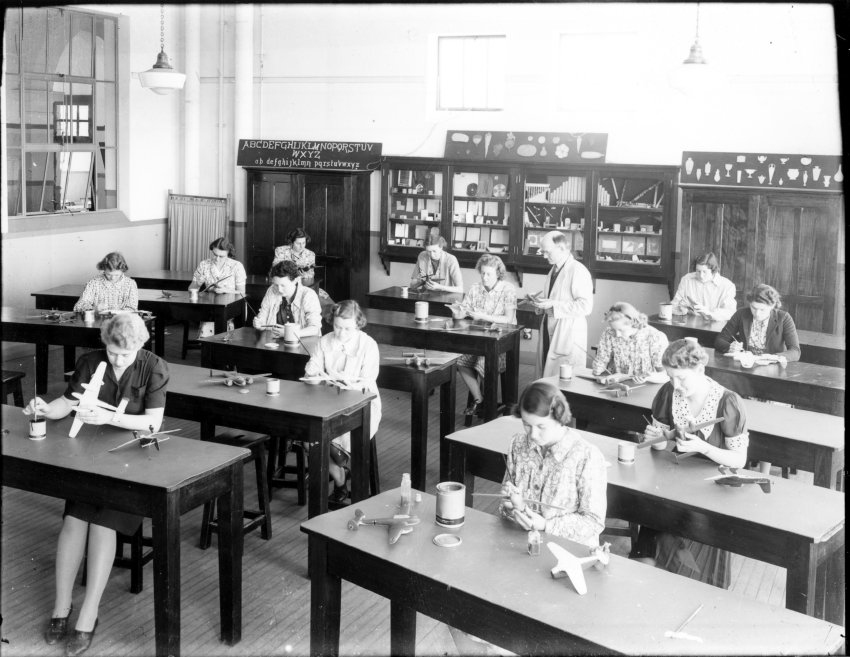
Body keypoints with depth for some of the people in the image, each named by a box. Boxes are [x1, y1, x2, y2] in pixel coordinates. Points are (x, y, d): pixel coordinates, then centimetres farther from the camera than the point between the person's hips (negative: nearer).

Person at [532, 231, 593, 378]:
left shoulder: (578, 271, -13)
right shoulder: (554, 270, 15)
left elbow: (586, 306, -19)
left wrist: (554, 305, -20)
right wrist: (542, 302, 7)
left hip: (568, 337, -8)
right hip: (550, 333, 8)